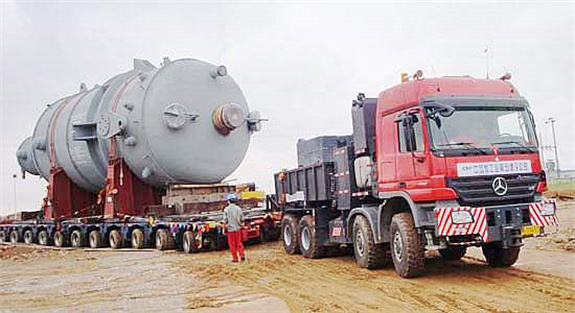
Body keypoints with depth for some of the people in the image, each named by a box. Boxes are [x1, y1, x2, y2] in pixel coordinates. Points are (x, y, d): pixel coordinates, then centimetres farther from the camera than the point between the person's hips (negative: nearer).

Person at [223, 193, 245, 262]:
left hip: (230, 229, -3)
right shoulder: (238, 208, -1)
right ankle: (242, 255, 4)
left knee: (232, 244, 7)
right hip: (238, 228, 3)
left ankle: (235, 258, 9)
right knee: (239, 242, 15)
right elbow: (242, 219, 2)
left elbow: (225, 220, -9)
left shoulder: (226, 209, -9)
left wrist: (224, 229, 1)